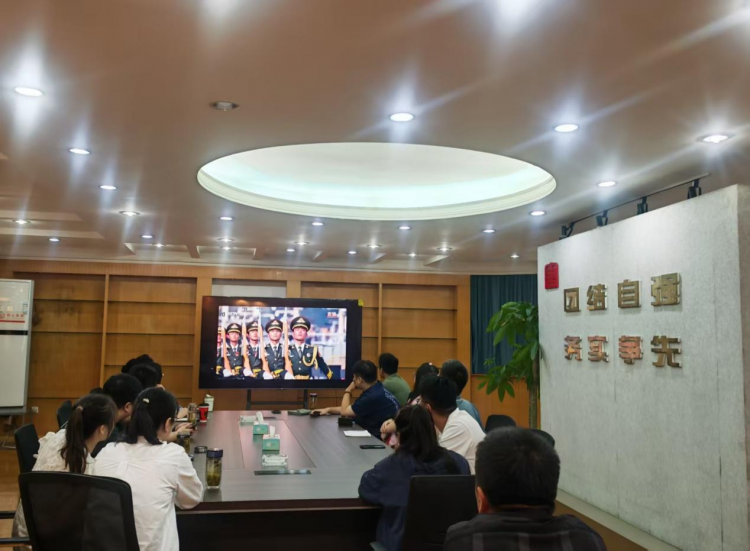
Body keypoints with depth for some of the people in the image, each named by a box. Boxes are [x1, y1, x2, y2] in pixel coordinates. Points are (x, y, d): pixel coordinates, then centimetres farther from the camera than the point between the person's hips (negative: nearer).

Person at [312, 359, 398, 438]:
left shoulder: (373, 396, -25)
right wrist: (329, 409, 10)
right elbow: (351, 408, 17)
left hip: (381, 438, -9)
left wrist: (348, 391, 2)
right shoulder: (375, 389, 5)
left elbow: (344, 412, -11)